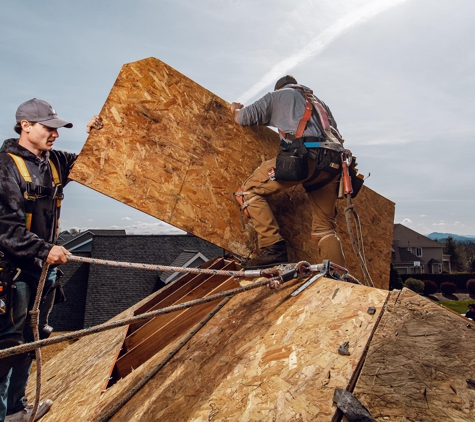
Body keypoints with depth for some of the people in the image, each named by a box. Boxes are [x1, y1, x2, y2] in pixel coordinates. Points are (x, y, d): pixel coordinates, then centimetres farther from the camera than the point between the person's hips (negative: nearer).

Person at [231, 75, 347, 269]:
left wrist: (235, 109, 43)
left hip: (305, 156, -6)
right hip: (333, 164, 7)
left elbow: (244, 118, 21)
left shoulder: (278, 95, 21)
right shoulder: (319, 102, 37)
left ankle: (273, 248, -11)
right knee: (325, 228, 12)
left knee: (249, 192, 3)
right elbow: (334, 134, 34)